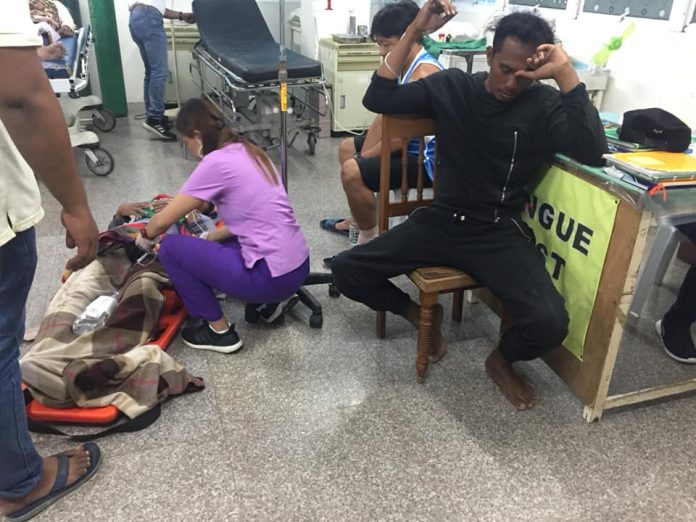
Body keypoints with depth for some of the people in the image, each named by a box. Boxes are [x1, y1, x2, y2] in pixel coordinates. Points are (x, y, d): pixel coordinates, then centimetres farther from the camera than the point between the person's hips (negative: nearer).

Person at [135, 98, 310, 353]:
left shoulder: (216, 162, -12)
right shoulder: (249, 152, 12)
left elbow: (163, 221, -7)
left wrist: (145, 238, 14)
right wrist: (208, 237, 21)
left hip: (273, 276, -9)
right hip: (298, 266, 9)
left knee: (171, 248, 1)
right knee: (215, 244, 29)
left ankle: (220, 331, 8)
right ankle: (270, 300, 17)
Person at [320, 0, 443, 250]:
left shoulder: (424, 73, -26)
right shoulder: (404, 64, 5)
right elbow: (385, 115, 7)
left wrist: (364, 159, -16)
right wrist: (363, 155, -1)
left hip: (425, 159, -11)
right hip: (409, 146, 11)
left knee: (351, 172, -26)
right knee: (347, 148, 22)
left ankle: (368, 240, -5)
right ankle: (360, 219, 31)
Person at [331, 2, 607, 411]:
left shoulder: (545, 105, -4)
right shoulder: (452, 85, 1)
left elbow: (593, 152, -21)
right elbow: (378, 99, -6)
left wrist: (567, 73, -23)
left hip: (501, 233, -2)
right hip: (442, 222, 2)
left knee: (550, 323, -26)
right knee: (347, 270, -10)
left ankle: (502, 360, 13)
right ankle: (423, 314, 18)